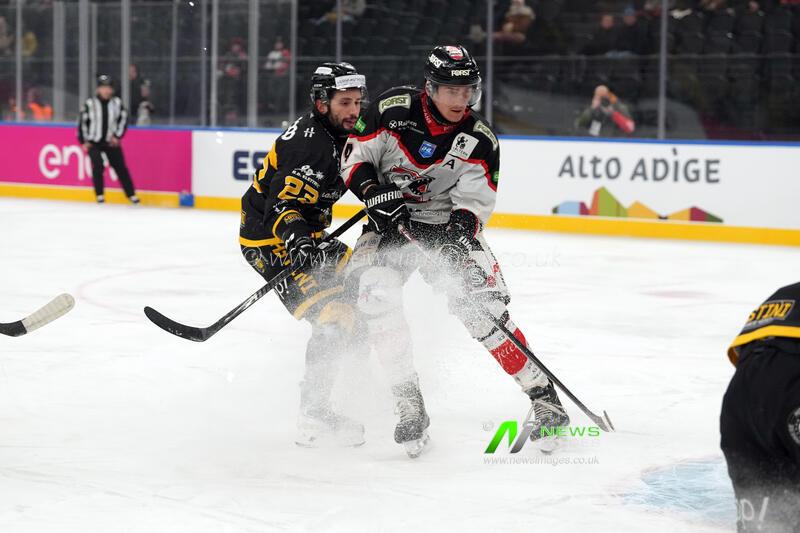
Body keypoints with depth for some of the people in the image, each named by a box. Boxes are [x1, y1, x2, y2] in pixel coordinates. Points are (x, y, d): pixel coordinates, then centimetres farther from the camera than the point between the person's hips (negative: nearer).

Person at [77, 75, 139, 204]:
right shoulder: (90, 104, -9)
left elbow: (123, 119, 4)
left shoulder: (117, 103, -3)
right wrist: (84, 141, -2)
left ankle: (131, 194, 12)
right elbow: (82, 122, -2)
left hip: (111, 142, 2)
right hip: (93, 142, -2)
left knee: (120, 167, 3)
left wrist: (117, 136, -4)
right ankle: (99, 194, -4)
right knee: (98, 165, -17)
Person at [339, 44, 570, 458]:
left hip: (446, 228, 0)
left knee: (483, 306, -17)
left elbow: (474, 202, -9)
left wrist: (461, 228, -29)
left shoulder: (480, 141, -8)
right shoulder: (393, 108, -10)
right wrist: (374, 193, -19)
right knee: (375, 292, -25)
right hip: (389, 223, 0)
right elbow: (354, 156, -2)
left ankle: (542, 396, -6)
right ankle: (409, 405, -19)